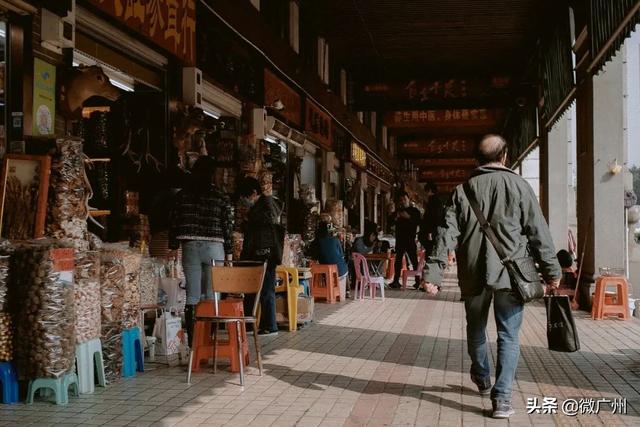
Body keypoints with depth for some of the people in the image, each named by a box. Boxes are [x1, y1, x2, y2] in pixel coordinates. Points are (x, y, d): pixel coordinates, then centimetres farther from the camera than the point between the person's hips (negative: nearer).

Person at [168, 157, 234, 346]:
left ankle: (192, 340, 6)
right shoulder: (221, 198, -2)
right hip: (214, 247, -1)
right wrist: (229, 252, 7)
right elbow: (228, 227, -1)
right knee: (211, 295, 5)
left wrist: (173, 247, 13)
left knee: (192, 295, 5)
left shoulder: (182, 195, 2)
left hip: (190, 247, 1)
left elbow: (174, 222, 4)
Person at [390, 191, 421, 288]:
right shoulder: (398, 211, 18)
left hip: (410, 239, -4)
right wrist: (395, 218, -7)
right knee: (398, 260, 2)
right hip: (400, 239, 4)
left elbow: (418, 221, -8)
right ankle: (396, 281, 5)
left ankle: (418, 281, -2)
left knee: (414, 260, -5)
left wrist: (408, 217, -18)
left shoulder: (414, 211, 6)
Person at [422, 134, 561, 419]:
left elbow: (447, 232, -3)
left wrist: (433, 271, -5)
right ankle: (502, 398, -4)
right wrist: (551, 271, 4)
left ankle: (482, 379, 41)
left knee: (476, 328, 22)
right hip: (510, 273, -2)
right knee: (508, 336, 4)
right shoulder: (518, 186, -2)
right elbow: (538, 232, -2)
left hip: (474, 274, 2)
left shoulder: (463, 190, 3)